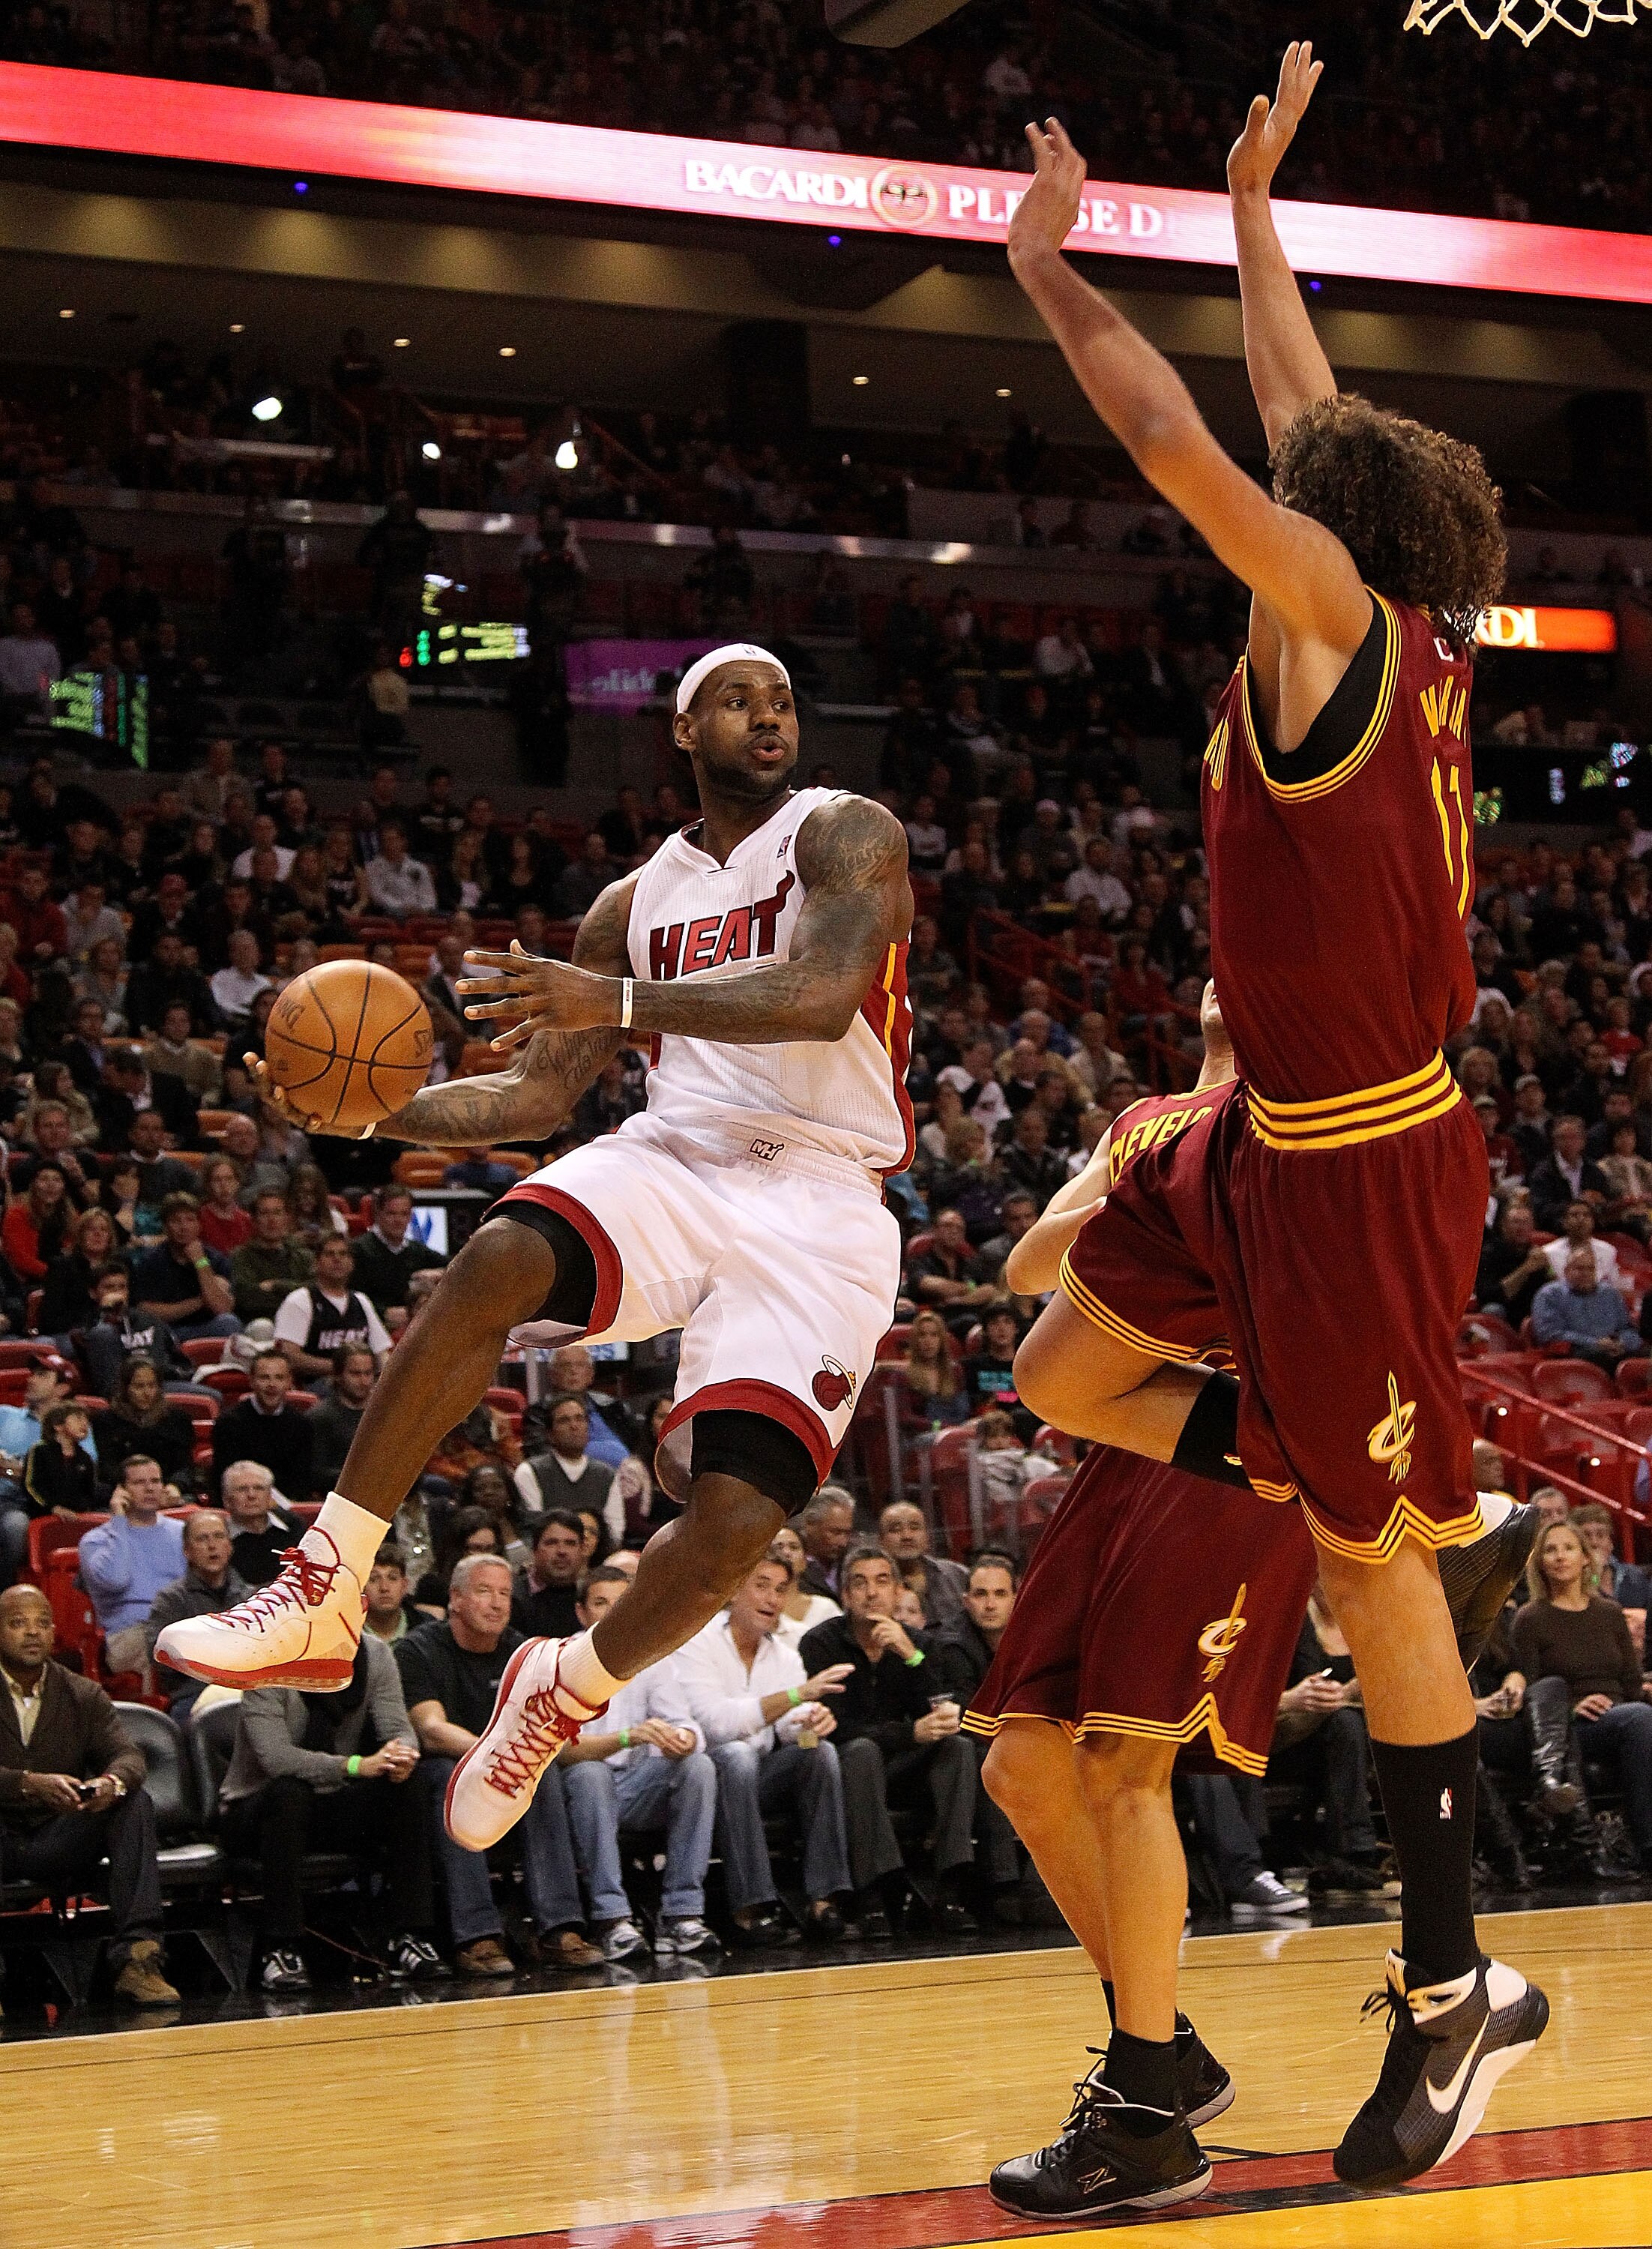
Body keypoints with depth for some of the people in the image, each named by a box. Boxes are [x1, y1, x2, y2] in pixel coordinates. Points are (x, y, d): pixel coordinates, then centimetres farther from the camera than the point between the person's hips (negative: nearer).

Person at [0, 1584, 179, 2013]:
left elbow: (128, 1755, -7)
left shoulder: (83, 1696, 7)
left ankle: (138, 1956, -29)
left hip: (60, 1843, 3)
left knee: (135, 1802, -21)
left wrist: (113, 1782, -31)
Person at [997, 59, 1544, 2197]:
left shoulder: (1339, 622, -16)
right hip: (1273, 1139, 9)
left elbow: (1182, 442, -21)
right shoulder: (1403, 645, 6)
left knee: (1366, 1559, -2)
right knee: (1064, 1382, 14)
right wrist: (1251, 213, 26)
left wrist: (1052, 269, -7)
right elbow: (1317, 423, 20)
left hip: (1363, 1169, -9)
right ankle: (1371, 1487, 17)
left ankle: (1452, 1988, 5)